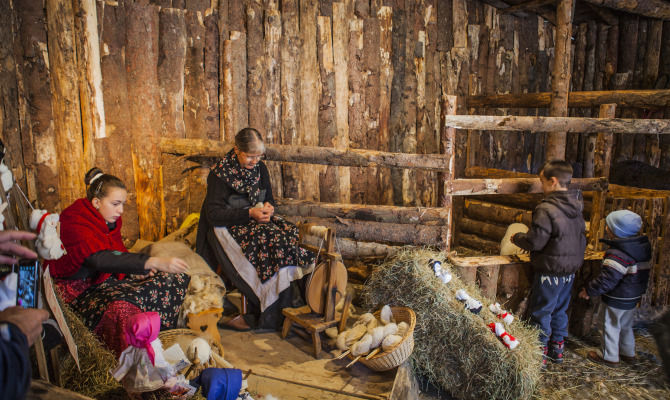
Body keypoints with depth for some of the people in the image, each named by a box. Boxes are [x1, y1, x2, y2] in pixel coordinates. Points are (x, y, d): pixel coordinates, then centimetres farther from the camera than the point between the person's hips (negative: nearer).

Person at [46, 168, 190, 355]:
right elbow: (100, 259, -38)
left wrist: (143, 268, -8)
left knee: (175, 279, -8)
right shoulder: (74, 222, -21)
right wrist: (154, 262, -47)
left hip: (107, 280, 9)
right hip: (79, 291, -8)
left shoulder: (109, 221, 5)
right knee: (122, 307, -41)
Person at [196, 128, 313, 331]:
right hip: (229, 227, -6)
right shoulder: (220, 172, -11)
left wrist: (268, 206, -7)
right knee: (269, 240, -32)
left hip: (258, 219, 6)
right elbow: (213, 214, -15)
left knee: (290, 233, -22)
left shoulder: (260, 168, 7)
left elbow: (269, 198, 18)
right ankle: (270, 314, -22)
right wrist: (249, 213, -23)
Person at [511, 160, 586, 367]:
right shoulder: (576, 208, 5)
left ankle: (540, 355, 14)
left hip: (550, 272, -8)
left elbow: (535, 242, -22)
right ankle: (557, 349, 32)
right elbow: (581, 237, 15)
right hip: (570, 269, 8)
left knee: (541, 311, 5)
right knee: (559, 309, 20)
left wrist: (516, 238, -3)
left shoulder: (546, 209, -22)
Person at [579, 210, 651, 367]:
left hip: (617, 300, -9)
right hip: (633, 296, 9)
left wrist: (588, 290, -15)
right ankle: (629, 353, 39)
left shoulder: (617, 254, -30)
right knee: (626, 325, 25)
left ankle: (610, 357, 20)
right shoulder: (643, 246, 0)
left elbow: (606, 280, -28)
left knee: (611, 326, 7)